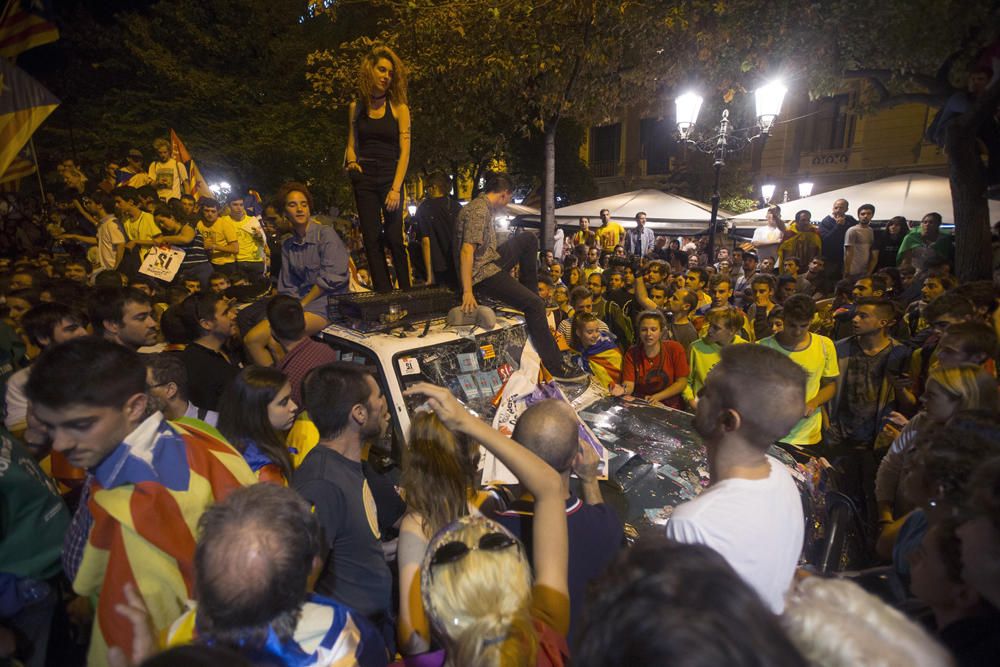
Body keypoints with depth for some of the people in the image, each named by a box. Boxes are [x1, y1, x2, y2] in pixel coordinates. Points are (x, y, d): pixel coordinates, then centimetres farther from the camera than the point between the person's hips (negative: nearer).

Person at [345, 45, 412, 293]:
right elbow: (351, 145, 17)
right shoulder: (356, 107, 11)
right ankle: (384, 295, 4)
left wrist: (396, 189, -16)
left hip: (390, 177, -3)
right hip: (364, 179, 3)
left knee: (394, 238, -9)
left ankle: (405, 293, 2)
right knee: (372, 240, -1)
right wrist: (352, 162, -6)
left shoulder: (398, 108, 1)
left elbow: (405, 151, -6)